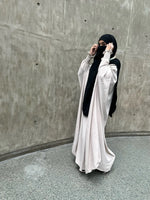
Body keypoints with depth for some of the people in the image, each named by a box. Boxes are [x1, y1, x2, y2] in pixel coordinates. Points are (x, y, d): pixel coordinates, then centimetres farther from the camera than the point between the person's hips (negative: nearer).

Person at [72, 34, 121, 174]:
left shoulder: (113, 63, -11)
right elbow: (81, 72, 6)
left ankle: (99, 161, 23)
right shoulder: (97, 61, 11)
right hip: (88, 101, 8)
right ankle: (86, 157, 36)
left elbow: (103, 76, -31)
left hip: (98, 102, -7)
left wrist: (107, 54, -23)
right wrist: (90, 55, 2)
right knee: (86, 129, 16)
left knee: (93, 130, 0)